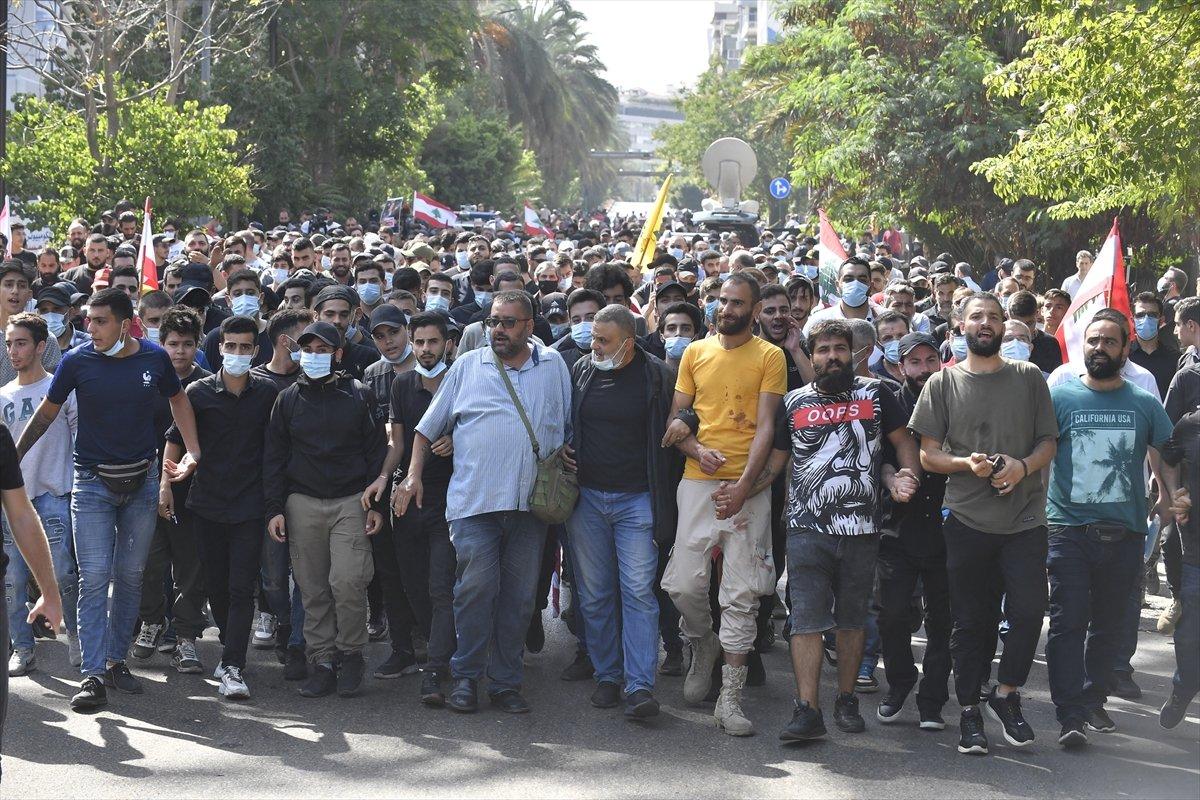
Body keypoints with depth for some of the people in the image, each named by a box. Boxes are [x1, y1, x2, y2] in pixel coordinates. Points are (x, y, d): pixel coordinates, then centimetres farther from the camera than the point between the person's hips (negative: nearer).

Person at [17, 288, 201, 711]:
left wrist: (193, 451, 4)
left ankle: (116, 660, 21)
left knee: (130, 577, 9)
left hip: (140, 482, 2)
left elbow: (178, 399, 14)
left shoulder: (154, 358, -3)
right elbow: (47, 412, 5)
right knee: (94, 578, -8)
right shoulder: (77, 361, -7)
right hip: (92, 482, -2)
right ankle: (93, 675, -9)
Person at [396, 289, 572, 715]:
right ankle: (466, 676, 4)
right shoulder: (467, 366, 8)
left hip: (530, 503, 2)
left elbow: (567, 428, 19)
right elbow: (428, 427, 11)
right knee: (475, 588, -9)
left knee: (519, 596, 5)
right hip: (474, 500, -2)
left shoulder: (553, 366, 12)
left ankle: (505, 682, 13)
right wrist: (414, 474, 2)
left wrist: (563, 458, 3)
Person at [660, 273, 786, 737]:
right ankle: (704, 645, 28)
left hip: (748, 487, -2)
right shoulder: (695, 352, 12)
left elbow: (766, 427, -4)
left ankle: (730, 698, 1)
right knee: (684, 583, -3)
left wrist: (743, 485, -15)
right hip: (698, 482, 2)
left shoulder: (769, 357, 3)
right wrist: (697, 449, -8)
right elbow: (676, 418, 13)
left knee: (741, 594, -3)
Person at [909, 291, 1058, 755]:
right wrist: (967, 464, -15)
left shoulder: (1028, 378, 8)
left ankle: (1005, 695, 10)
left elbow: (1048, 443, 8)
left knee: (1029, 610, -10)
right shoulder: (943, 384, 6)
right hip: (967, 520, 0)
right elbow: (927, 454, 4)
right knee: (971, 621, 5)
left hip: (1024, 518, 0)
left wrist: (1023, 466, -13)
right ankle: (969, 710, 16)